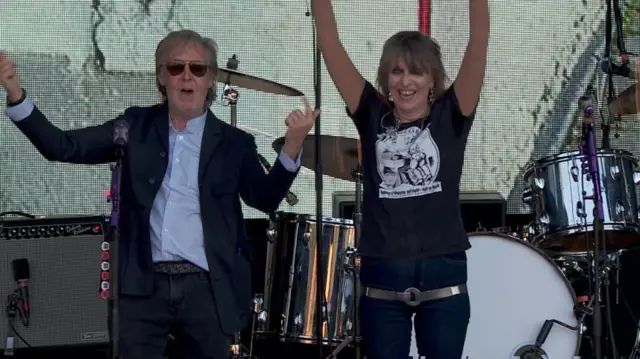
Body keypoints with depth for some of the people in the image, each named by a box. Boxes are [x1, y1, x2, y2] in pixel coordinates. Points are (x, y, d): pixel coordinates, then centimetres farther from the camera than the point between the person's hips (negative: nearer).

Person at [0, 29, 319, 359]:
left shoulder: (233, 143, 8)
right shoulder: (137, 127, 9)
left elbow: (265, 198, -3)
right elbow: (62, 147, 4)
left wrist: (292, 146, -19)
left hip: (207, 289, 0)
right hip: (141, 287, 0)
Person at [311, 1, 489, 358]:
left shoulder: (450, 117, 2)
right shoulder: (372, 116, 6)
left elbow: (479, 44, -9)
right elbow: (331, 46, -1)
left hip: (443, 276, -1)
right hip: (382, 278, 2)